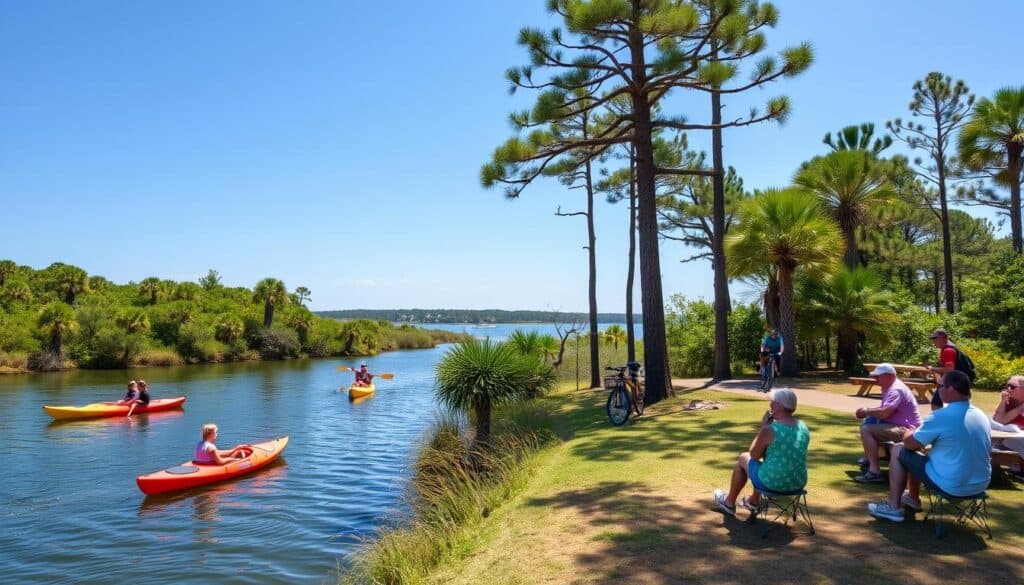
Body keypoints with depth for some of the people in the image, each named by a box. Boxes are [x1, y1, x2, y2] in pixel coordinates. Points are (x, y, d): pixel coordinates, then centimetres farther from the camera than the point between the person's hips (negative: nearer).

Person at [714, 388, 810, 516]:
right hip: (798, 483, 6)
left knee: (743, 458, 22)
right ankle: (753, 501, 49)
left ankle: (729, 503, 39)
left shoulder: (769, 430, -22)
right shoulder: (803, 427, -2)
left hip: (773, 483, -6)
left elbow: (754, 455, -6)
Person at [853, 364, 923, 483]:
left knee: (866, 430, -23)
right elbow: (884, 409, 22)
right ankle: (869, 460, 22)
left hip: (906, 430, -11)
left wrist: (866, 411, -13)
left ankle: (874, 472, -27)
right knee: (868, 422, 19)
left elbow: (884, 412, -30)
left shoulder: (896, 390, -18)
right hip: (899, 425, 11)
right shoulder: (891, 387, 15)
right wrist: (868, 412, 4)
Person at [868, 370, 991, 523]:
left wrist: (911, 433, 15)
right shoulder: (981, 415, 3)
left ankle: (893, 508, 13)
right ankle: (913, 498, 47)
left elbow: (909, 443, -10)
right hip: (981, 485, 7)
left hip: (951, 485, -7)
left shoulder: (941, 416, -20)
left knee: (899, 451, 8)